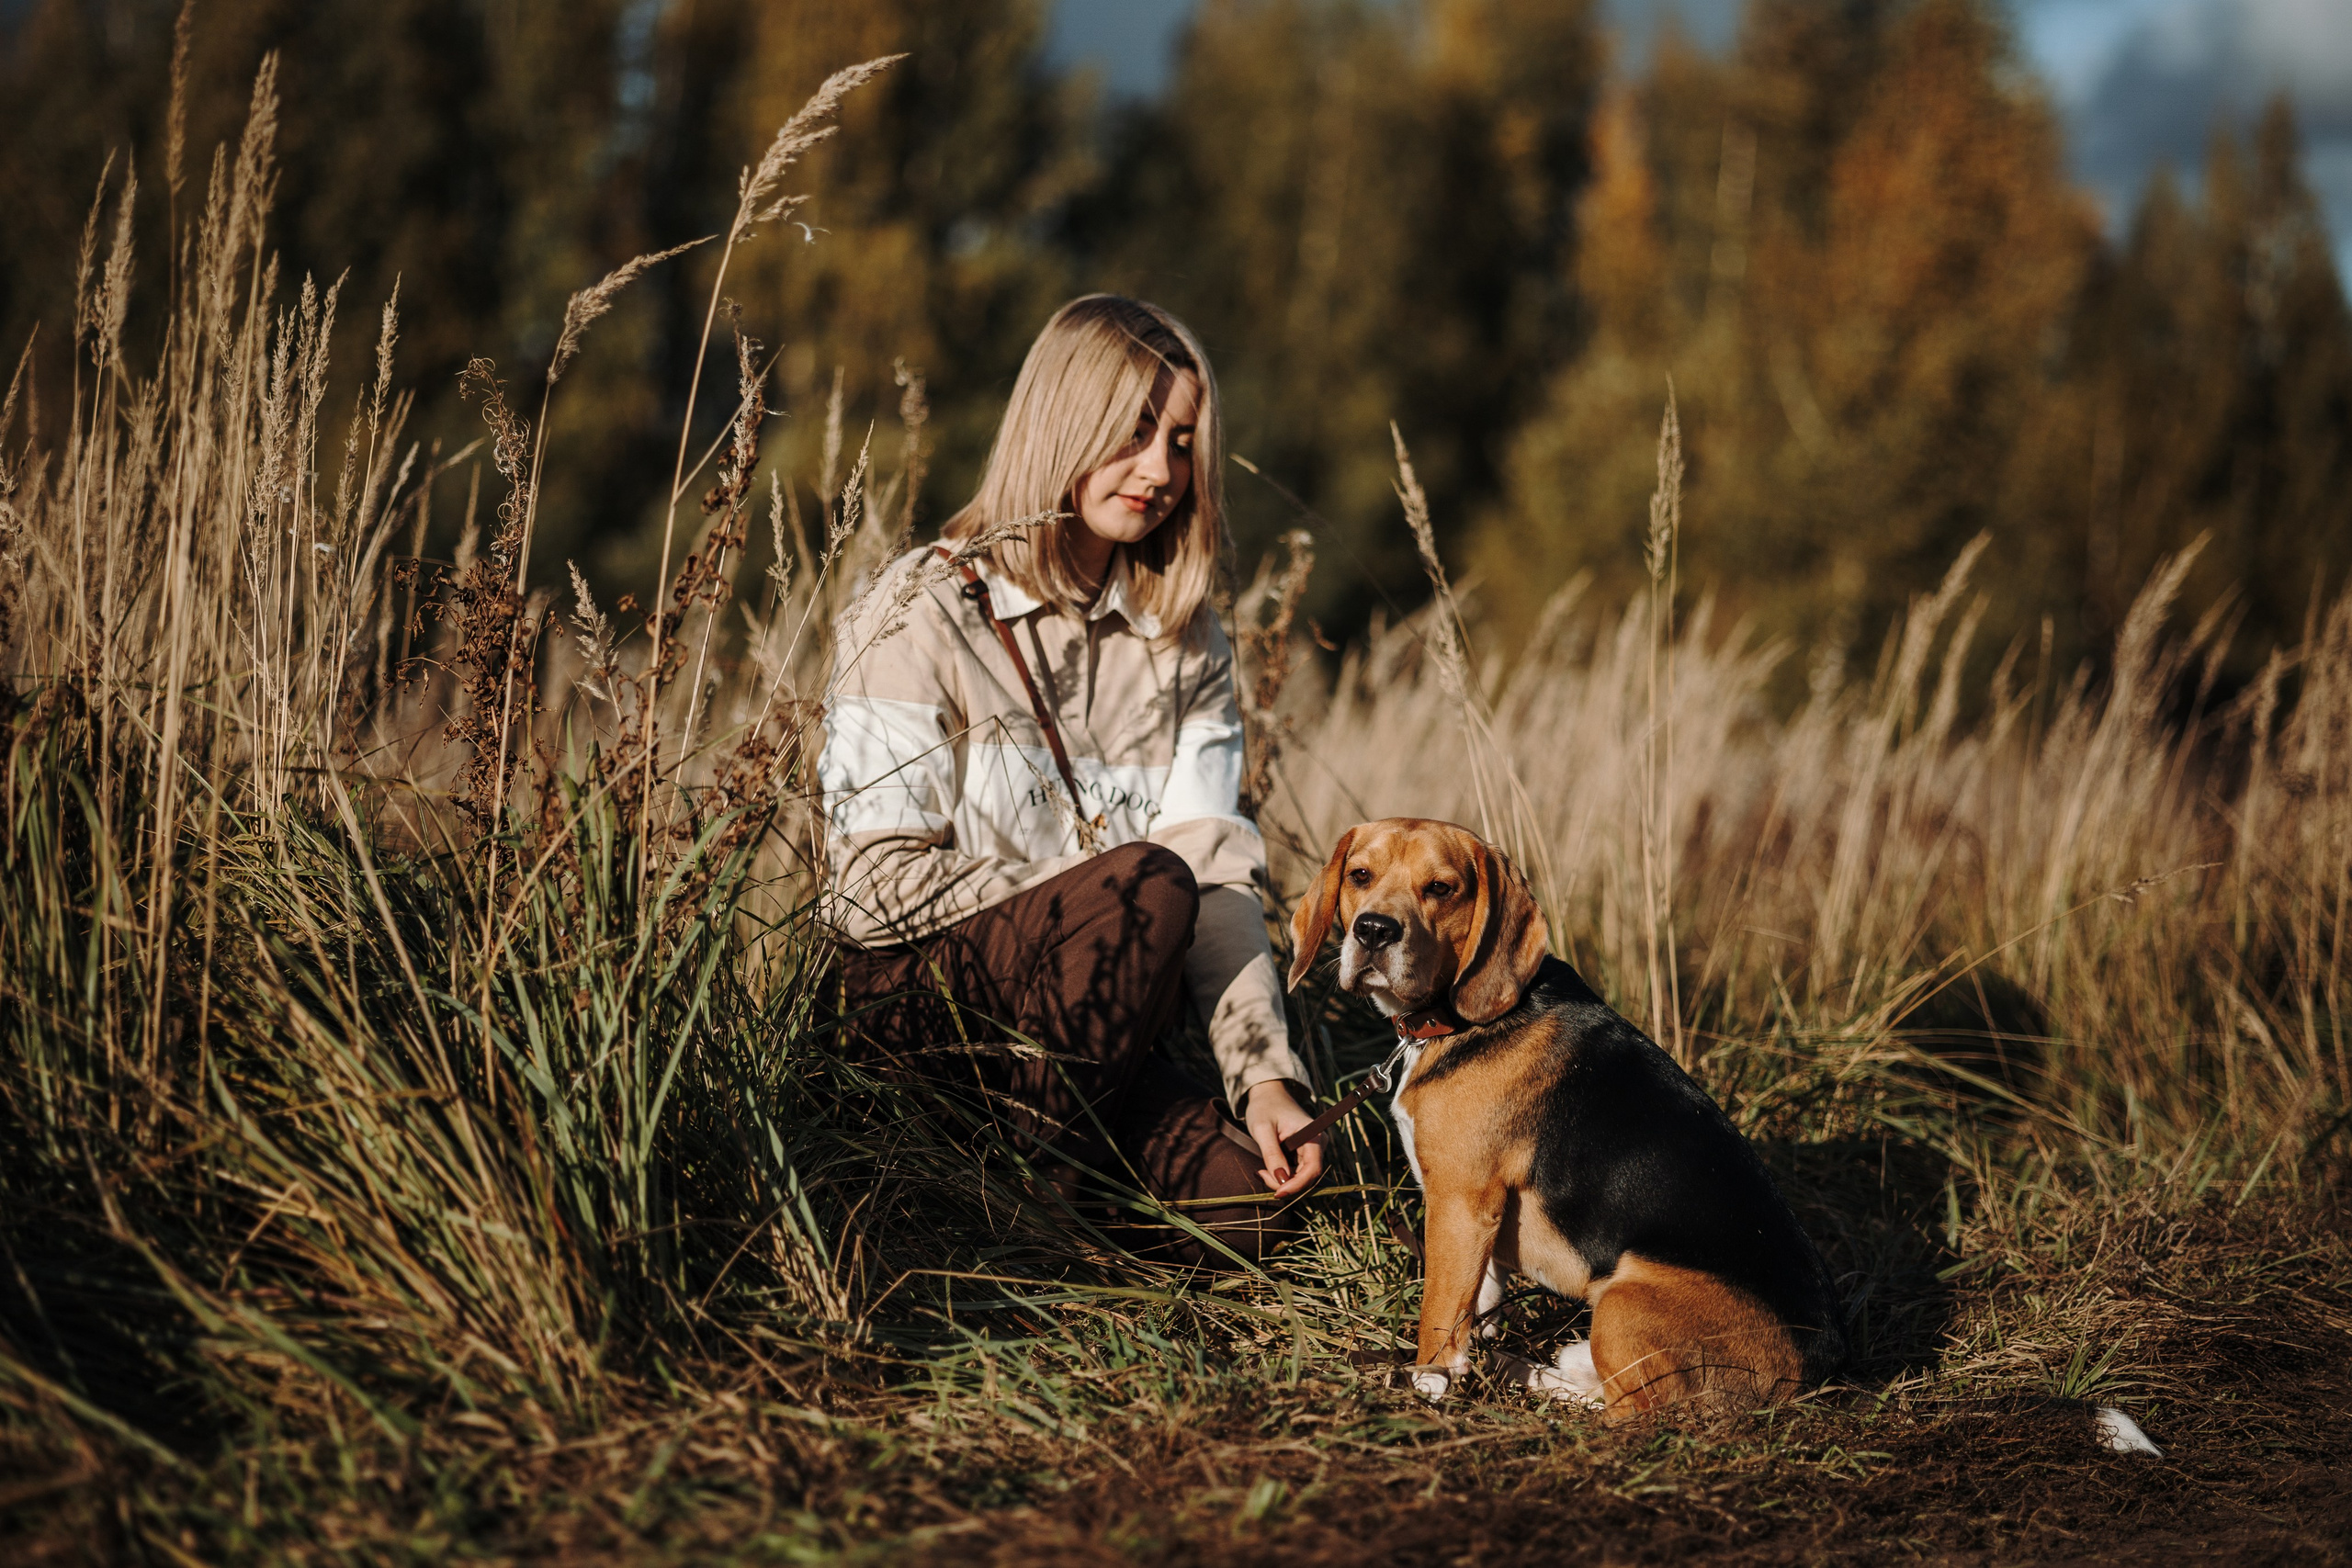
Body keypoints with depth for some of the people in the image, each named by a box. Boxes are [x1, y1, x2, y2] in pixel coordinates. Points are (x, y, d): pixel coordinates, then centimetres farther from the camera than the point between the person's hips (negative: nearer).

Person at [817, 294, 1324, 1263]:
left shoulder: (1184, 640, 9)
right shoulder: (922, 614, -8)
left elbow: (1215, 873, -2)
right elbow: (880, 878, -13)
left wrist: (1265, 1073, -17)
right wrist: (1114, 895, -17)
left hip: (1082, 1029, 5)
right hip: (913, 993, -5)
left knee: (1250, 1205, -19)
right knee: (1145, 885, -31)